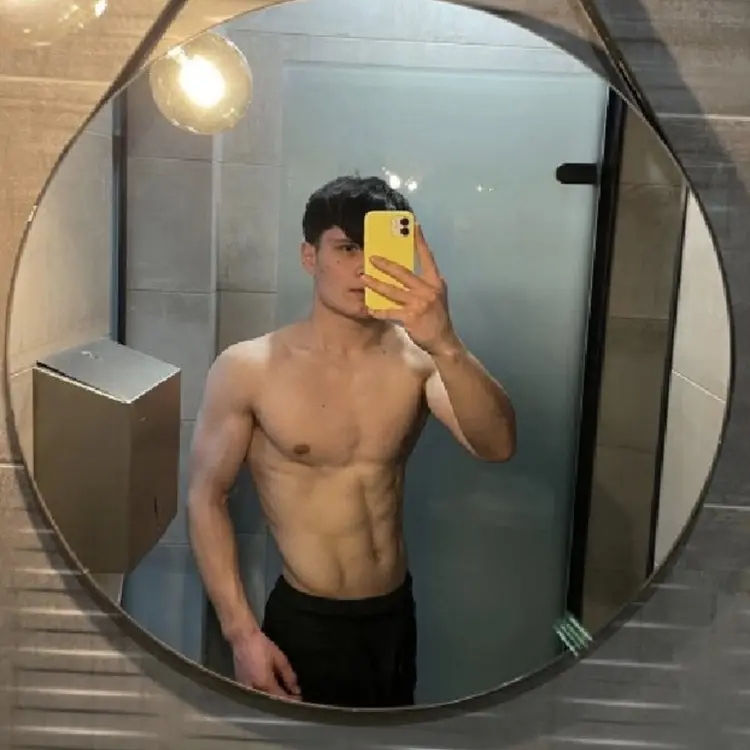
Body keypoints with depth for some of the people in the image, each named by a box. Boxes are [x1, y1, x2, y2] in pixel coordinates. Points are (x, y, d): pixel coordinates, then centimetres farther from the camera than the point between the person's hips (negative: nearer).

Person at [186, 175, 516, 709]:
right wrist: (242, 632, -11)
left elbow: (497, 446, -21)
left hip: (396, 616, 4)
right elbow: (207, 498, -7)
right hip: (302, 622, -3)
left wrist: (446, 346, -37)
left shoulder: (418, 358, -6)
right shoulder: (247, 369, -13)